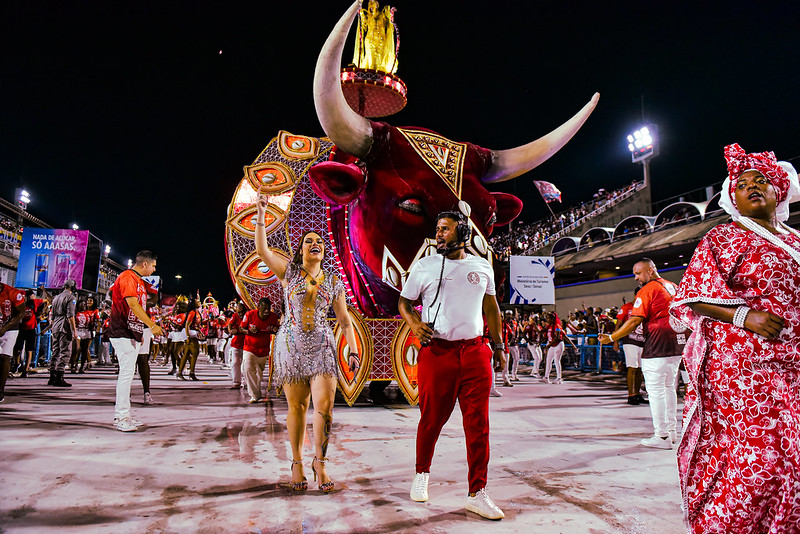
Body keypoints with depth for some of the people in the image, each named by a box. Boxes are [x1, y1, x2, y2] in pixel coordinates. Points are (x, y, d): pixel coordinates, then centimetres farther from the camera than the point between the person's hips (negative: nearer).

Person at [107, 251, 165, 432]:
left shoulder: (140, 281, 19)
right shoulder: (127, 278, -12)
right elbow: (133, 304, -22)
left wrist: (140, 333, 21)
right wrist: (152, 325, -26)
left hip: (133, 334, 10)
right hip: (122, 334, -10)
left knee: (127, 374, 12)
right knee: (126, 373, -9)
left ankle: (122, 415, 20)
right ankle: (121, 418, -3)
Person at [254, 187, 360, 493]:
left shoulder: (334, 282, 10)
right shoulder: (289, 271, 6)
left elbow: (345, 321, 10)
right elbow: (261, 250, -7)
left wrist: (354, 350, 2)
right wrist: (261, 215, -15)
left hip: (322, 347, 1)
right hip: (290, 346, -1)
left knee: (324, 405, -8)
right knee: (296, 407, 5)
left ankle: (320, 462, 11)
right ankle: (297, 463, 22)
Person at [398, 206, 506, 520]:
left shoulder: (482, 267, 12)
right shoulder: (424, 267, 5)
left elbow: (491, 307, 21)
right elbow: (404, 302, 12)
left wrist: (498, 345, 19)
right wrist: (414, 323, -8)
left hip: (475, 353, 2)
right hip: (436, 352, -2)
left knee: (478, 423, 2)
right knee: (431, 419, 6)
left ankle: (477, 493, 14)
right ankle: (421, 474, 33)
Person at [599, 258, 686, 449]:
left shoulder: (647, 290, -9)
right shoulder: (674, 287, 16)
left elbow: (634, 321, -15)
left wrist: (611, 338, -9)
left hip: (657, 344, -9)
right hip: (677, 343, 9)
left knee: (655, 390, -3)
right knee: (669, 387, 17)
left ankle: (661, 436, 1)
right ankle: (672, 431, 23)